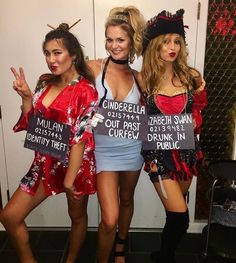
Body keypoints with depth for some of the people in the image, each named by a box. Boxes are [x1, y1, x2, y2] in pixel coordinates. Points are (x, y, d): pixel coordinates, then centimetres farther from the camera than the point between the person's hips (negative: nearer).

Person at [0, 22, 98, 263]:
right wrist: (26, 96, -7)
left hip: (75, 164, -6)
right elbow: (30, 124, 8)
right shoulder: (45, 83, 3)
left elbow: (81, 139, -18)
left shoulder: (86, 90, -16)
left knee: (77, 216, 17)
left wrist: (69, 180, -18)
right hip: (45, 163, 6)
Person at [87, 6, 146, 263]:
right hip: (104, 150, -3)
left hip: (132, 149, 4)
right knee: (109, 220, -7)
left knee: (126, 200, 22)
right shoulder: (93, 67, -9)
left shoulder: (137, 77, 1)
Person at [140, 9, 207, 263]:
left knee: (175, 212, 18)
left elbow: (198, 113, 11)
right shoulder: (143, 79, -6)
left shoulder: (191, 76, -1)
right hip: (159, 152, -3)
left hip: (186, 150, 3)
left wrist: (191, 124, -8)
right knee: (179, 216, -6)